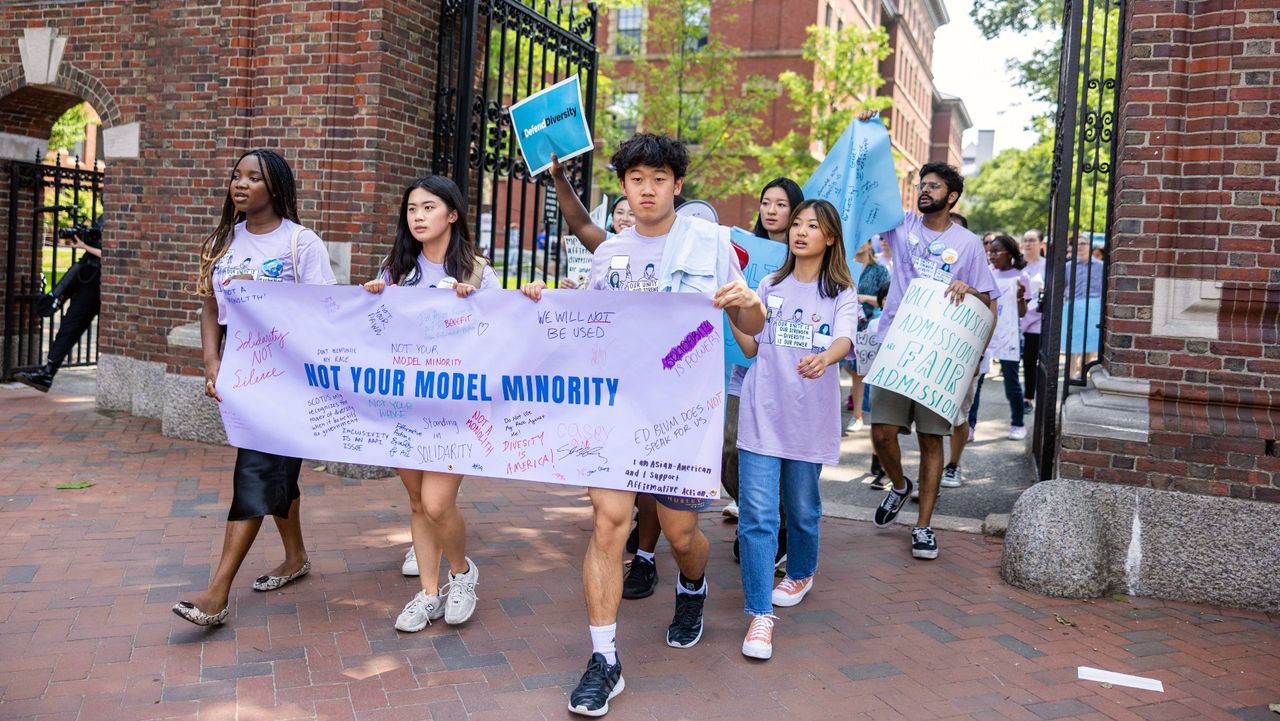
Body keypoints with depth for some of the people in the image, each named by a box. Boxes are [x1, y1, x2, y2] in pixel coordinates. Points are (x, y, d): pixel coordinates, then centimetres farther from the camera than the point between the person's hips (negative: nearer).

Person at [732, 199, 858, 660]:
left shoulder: (841, 293, 3)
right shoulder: (770, 287, 11)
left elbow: (844, 340, -17)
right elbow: (750, 347, 6)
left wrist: (823, 358, -39)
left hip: (810, 418, -1)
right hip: (762, 414, 1)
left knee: (802, 508, 12)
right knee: (758, 513, -7)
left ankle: (801, 574, 41)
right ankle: (760, 614, -4)